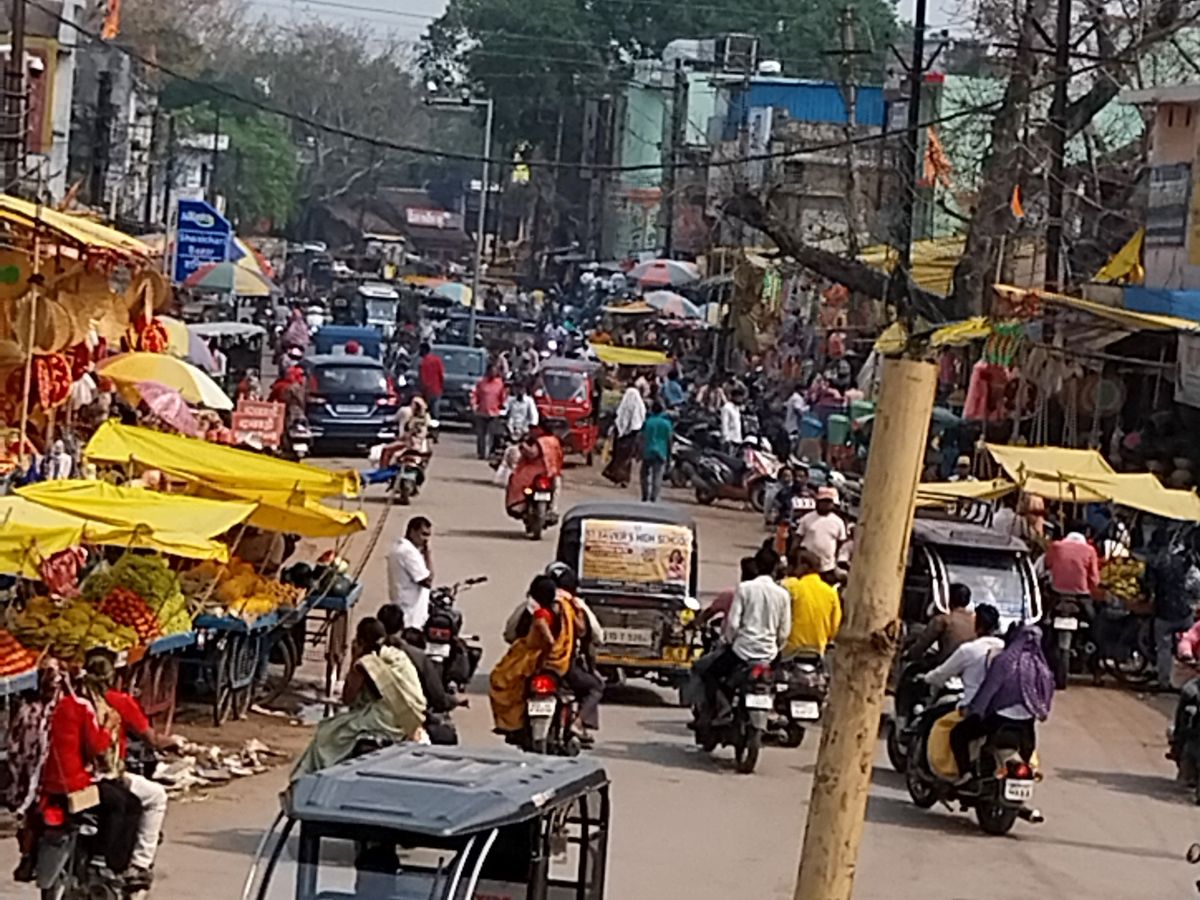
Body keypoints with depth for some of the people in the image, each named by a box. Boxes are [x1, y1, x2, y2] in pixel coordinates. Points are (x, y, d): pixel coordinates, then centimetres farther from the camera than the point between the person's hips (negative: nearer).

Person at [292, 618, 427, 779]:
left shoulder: (365, 664, -11)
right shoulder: (399, 656, 7)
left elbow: (348, 698, -1)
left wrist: (354, 661, 0)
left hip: (385, 722, -7)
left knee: (328, 733, 6)